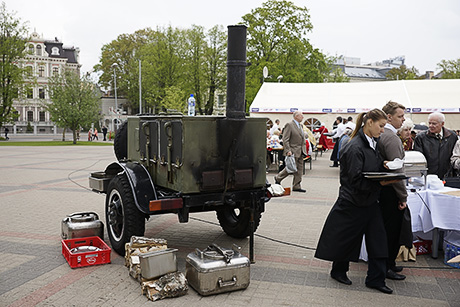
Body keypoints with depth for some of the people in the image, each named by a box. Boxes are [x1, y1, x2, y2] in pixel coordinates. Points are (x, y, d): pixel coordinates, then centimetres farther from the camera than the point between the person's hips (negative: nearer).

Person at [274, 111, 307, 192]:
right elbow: (285, 140, -16)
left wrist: (304, 150, 15)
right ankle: (278, 178, 17)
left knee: (299, 169, 7)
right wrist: (288, 150, -23)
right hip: (293, 151, -8)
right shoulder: (289, 125, -11)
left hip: (300, 152, 8)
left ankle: (296, 186, 12)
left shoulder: (300, 125, 17)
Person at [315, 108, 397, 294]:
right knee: (347, 239, 8)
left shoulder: (373, 144, 8)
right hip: (354, 201, -8)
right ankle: (338, 271, 30)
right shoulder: (355, 147, -20)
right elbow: (355, 180, -23)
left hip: (370, 201, 8)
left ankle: (376, 279, 19)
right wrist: (379, 183, -27)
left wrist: (384, 167, -2)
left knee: (377, 238, 8)